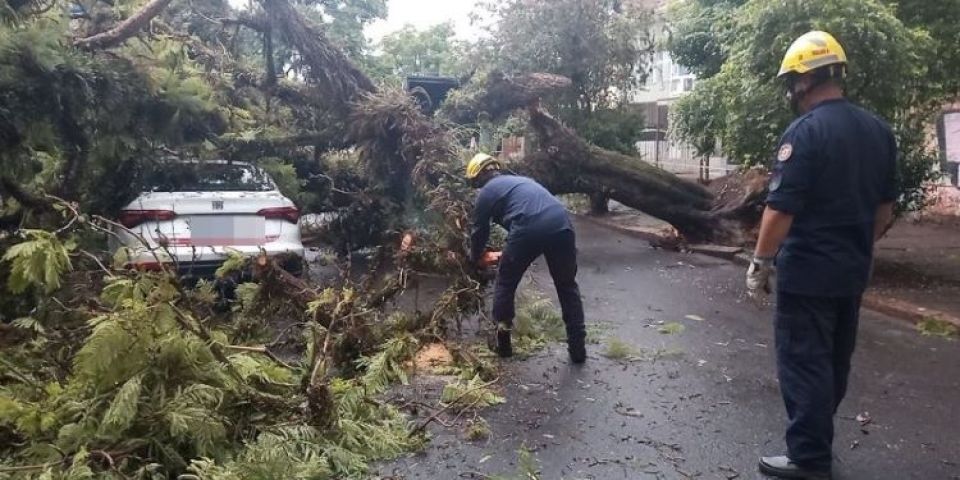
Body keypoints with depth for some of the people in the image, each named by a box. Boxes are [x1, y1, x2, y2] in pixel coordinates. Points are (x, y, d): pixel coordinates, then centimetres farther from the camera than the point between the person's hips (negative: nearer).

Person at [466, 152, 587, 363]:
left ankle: (503, 343, 24)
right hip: (562, 224, 5)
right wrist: (512, 253, 56)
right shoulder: (521, 180, 37)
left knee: (505, 284, 19)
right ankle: (578, 347, 23)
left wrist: (475, 258, 46)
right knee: (567, 287, 21)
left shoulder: (486, 191, 19)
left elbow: (480, 231, 26)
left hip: (529, 230, -5)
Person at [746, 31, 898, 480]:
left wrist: (760, 262, -10)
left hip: (807, 271, -8)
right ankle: (817, 435, 35)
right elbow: (885, 207, 14)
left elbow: (781, 208, -20)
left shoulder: (804, 131, -17)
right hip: (852, 271, 8)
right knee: (835, 359, 19)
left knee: (803, 363, 1)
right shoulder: (878, 130, 8)